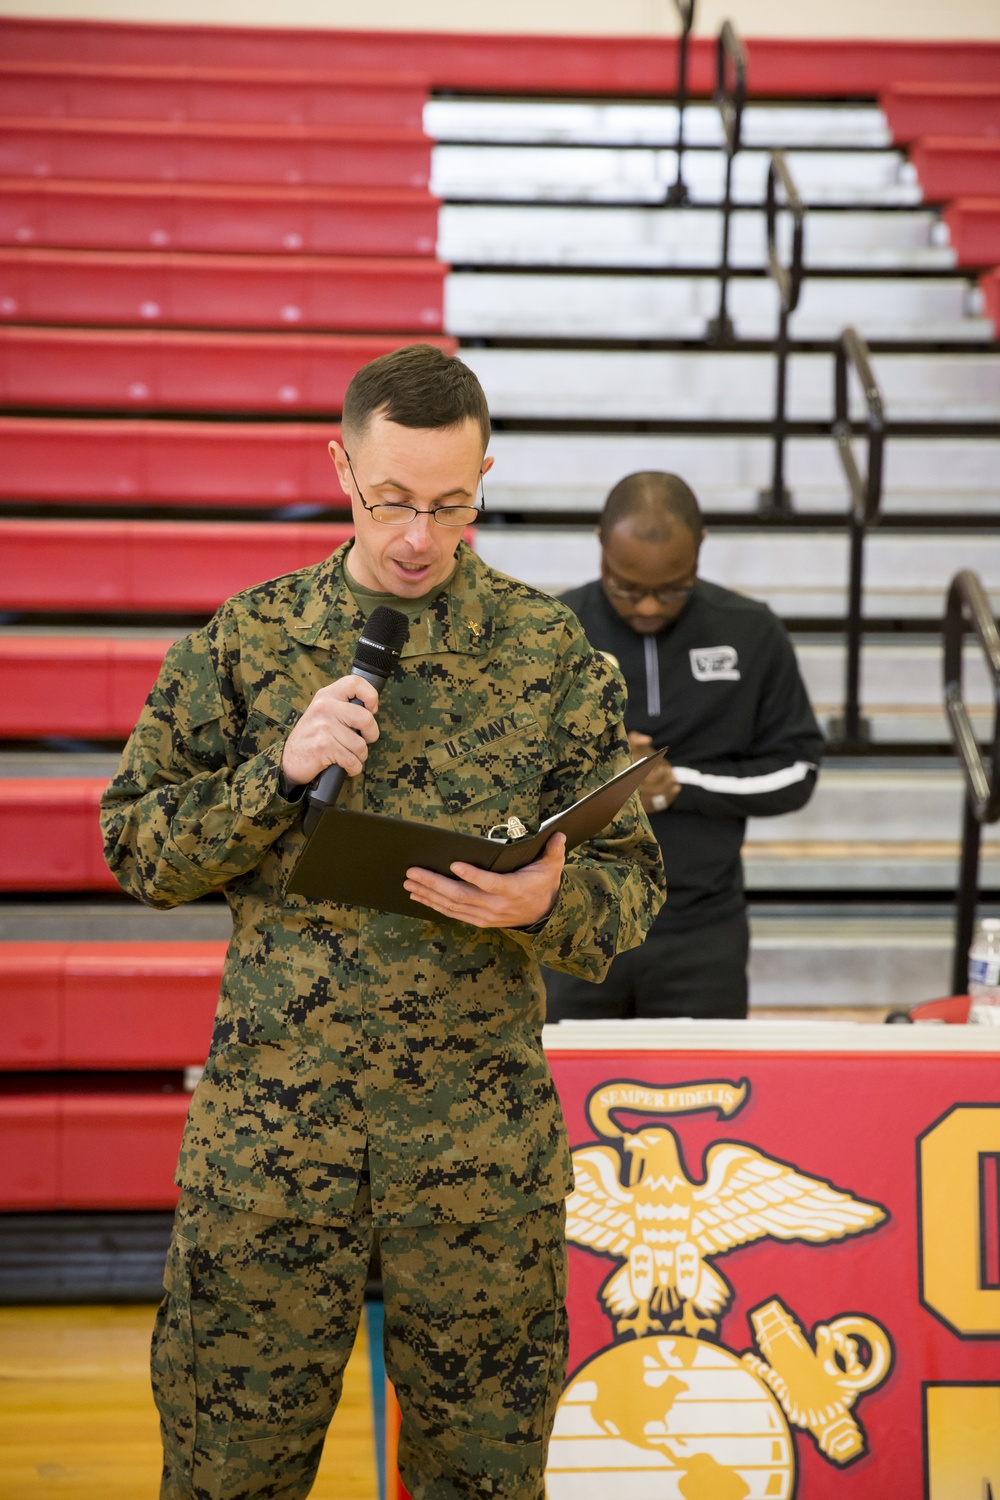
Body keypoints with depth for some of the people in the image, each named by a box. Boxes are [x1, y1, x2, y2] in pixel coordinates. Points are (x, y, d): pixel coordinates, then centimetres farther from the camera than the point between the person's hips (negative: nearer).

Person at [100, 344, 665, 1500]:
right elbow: (134, 846, 3)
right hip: (270, 1110, 0)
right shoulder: (247, 638, 4)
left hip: (481, 1124, 0)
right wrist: (278, 773, -13)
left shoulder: (551, 652, 2)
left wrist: (548, 905, -19)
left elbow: (631, 876, 3)